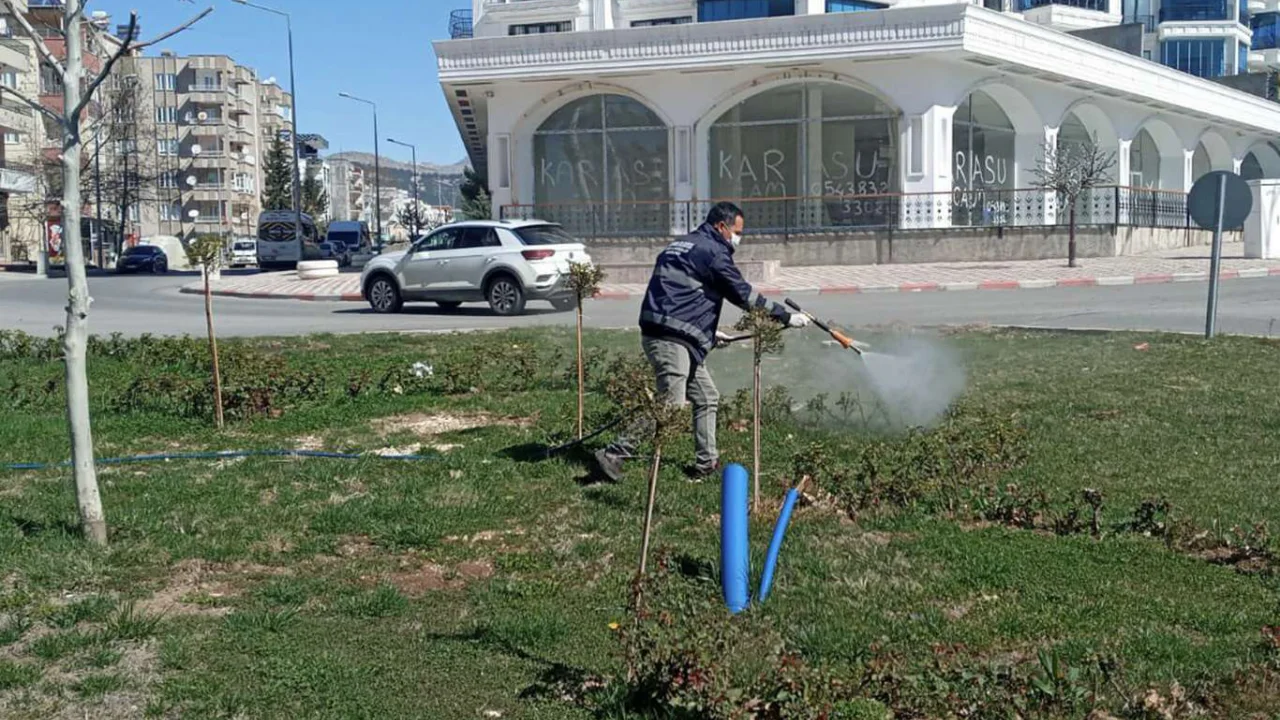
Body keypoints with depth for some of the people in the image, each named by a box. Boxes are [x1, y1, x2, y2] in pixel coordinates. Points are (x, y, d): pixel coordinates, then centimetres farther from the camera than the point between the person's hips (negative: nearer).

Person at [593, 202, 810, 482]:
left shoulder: (681, 246, 22)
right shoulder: (712, 251, -8)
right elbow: (743, 294, -8)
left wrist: (708, 331, 31)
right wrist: (786, 317, -1)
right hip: (670, 340, -10)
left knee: (707, 398, 16)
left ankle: (706, 462, 21)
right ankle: (613, 455, -6)